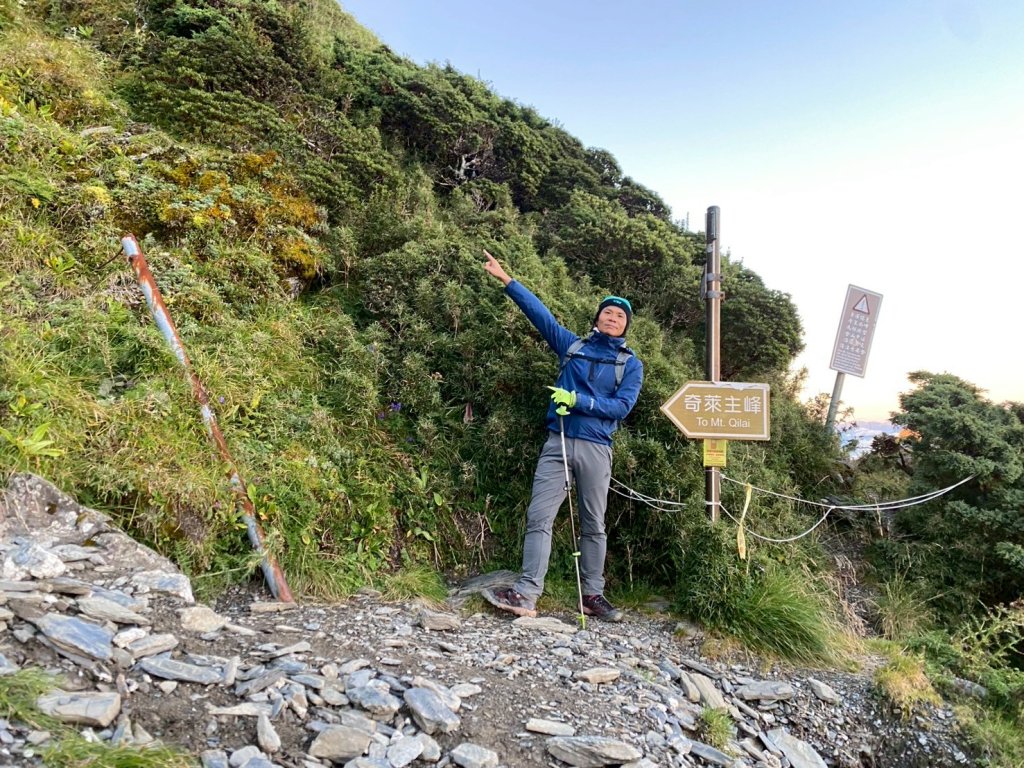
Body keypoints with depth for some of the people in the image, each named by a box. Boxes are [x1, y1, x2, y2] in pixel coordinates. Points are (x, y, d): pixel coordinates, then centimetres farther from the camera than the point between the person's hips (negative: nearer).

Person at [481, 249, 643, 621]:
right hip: (558, 442, 1)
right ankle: (526, 594, -7)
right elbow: (540, 312, 11)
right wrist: (505, 278, 9)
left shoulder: (631, 364, 9)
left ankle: (593, 595, 19)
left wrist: (578, 400, -13)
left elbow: (622, 406, -4)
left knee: (593, 525, 8)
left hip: (595, 448, -1)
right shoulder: (573, 346, 13)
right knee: (539, 517, -7)